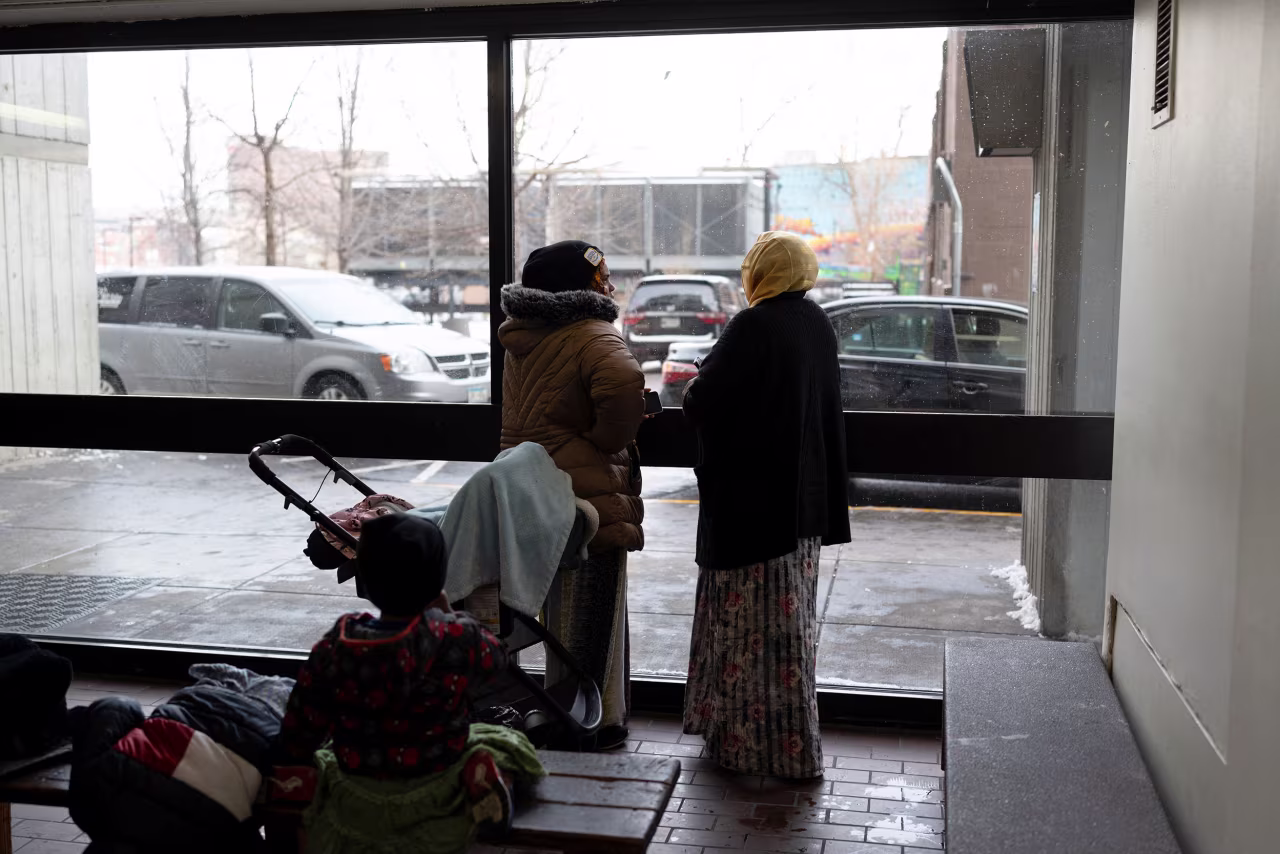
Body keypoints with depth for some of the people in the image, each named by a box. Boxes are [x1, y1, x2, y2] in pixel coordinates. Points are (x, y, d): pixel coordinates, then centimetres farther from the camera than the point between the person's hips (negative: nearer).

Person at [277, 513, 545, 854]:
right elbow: (495, 657, 2)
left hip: (360, 806, 1)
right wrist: (448, 613, 9)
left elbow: (299, 736, -9)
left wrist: (291, 766, 12)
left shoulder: (334, 650, -19)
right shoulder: (457, 638, -23)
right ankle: (478, 776, -7)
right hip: (439, 796, -1)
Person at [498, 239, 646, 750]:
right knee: (594, 611, 4)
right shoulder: (593, 335, -16)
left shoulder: (522, 336, 12)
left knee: (560, 608, 21)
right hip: (589, 494, -8)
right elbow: (623, 382, -37)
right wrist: (611, 438, -21)